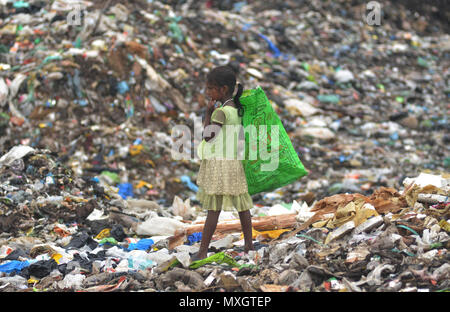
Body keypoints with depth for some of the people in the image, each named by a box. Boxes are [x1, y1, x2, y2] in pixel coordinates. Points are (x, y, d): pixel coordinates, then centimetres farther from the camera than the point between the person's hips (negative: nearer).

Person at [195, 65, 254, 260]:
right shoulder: (236, 109, 6)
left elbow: (208, 137, -15)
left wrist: (208, 112, -11)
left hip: (218, 163, -8)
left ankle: (203, 250, -3)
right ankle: (249, 244, 22)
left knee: (214, 208, -6)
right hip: (234, 160, 8)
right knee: (241, 205, 14)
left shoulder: (221, 112, -20)